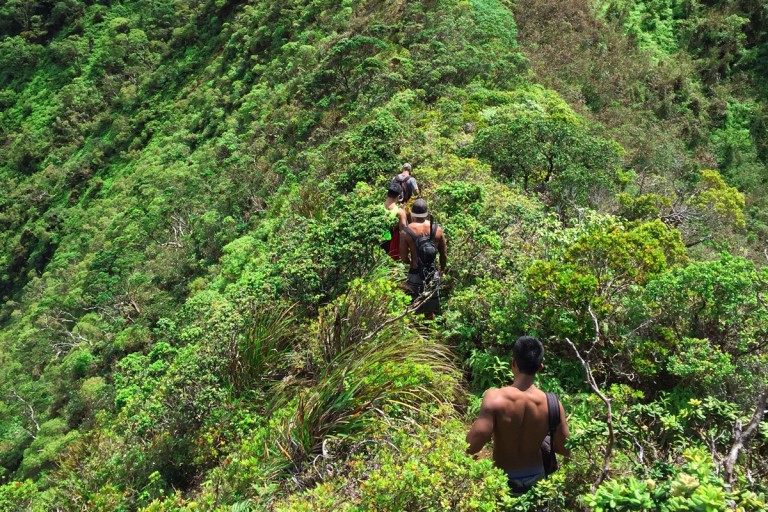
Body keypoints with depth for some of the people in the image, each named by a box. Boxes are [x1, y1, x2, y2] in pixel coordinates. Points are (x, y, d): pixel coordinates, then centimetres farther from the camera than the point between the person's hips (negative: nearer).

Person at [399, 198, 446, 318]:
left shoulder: (406, 232, -12)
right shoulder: (437, 229, -4)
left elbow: (404, 258, -8)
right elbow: (444, 254, 4)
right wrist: (442, 269, 23)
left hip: (415, 275, -3)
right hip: (433, 275, 3)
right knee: (430, 311, 18)